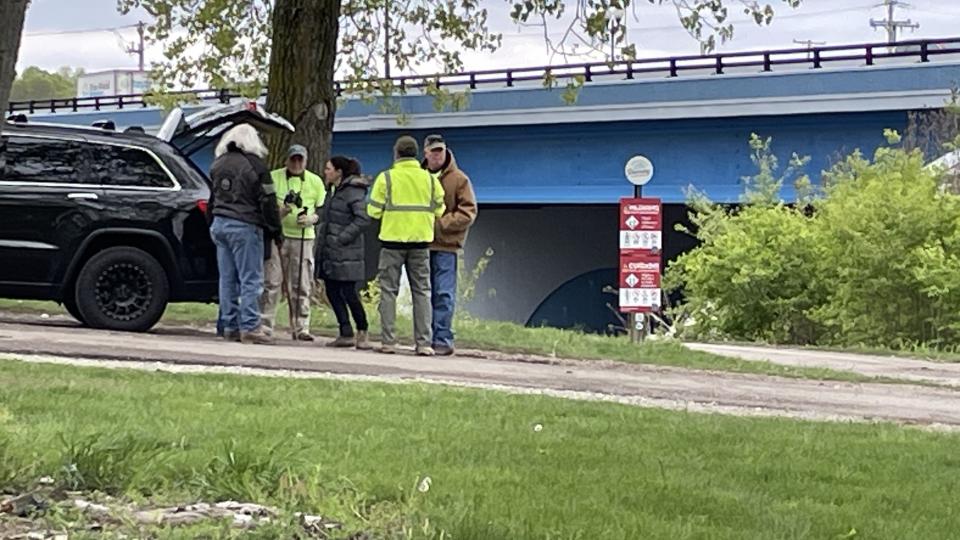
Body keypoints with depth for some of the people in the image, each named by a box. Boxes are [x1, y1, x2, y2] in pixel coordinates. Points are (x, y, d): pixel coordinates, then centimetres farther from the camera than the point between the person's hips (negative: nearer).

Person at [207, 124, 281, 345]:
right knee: (251, 279, -5)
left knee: (227, 279, 8)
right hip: (245, 227, -7)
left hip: (219, 224, 7)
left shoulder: (218, 165, 13)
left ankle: (230, 326, 9)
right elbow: (267, 200, -7)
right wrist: (274, 228, 1)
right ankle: (249, 327, -9)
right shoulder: (255, 165, -8)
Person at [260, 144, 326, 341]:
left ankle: (301, 328, 4)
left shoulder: (315, 182, 11)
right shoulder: (273, 177, 5)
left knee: (301, 286, 0)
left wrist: (311, 219, -8)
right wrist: (278, 212, -16)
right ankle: (265, 325, -1)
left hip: (303, 238, 1)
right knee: (272, 282, -5)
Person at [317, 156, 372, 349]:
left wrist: (342, 237, -20)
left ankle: (362, 333, 6)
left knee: (348, 293, -7)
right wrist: (322, 242, 14)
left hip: (346, 253, -9)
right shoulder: (336, 192, 17)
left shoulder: (353, 192, -11)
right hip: (330, 252, 9)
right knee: (332, 292, 6)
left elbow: (363, 219, -19)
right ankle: (346, 334, 11)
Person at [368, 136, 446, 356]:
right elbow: (439, 210, 4)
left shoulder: (386, 178, -5)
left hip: (393, 240, -2)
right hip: (421, 240, 2)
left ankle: (389, 342, 2)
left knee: (389, 290, 6)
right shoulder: (430, 179, 2)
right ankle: (424, 343, 1)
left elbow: (374, 211, -6)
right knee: (422, 291, 6)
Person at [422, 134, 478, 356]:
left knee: (444, 295, -5)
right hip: (422, 244, 4)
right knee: (425, 293, 7)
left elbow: (468, 213, -4)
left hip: (446, 245, -3)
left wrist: (441, 223, -12)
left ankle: (442, 339, -3)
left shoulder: (459, 179, -1)